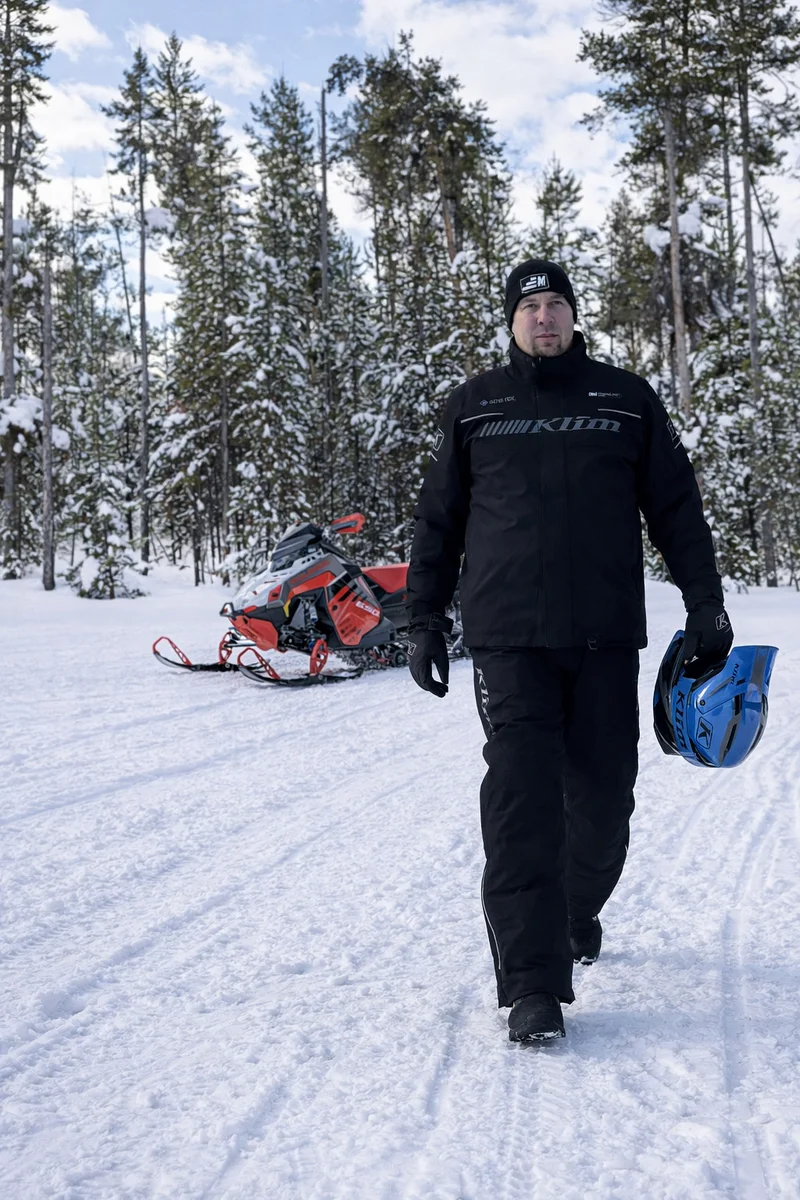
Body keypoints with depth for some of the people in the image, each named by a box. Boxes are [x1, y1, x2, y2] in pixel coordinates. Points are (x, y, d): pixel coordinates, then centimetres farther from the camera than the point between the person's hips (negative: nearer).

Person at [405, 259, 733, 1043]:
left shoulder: (627, 400, 11)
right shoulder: (474, 407, 11)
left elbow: (676, 507, 12)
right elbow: (437, 520, 14)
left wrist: (704, 603, 5)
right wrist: (424, 619, 9)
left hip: (606, 636, 2)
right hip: (508, 638, -1)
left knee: (603, 794, 8)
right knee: (521, 799, -10)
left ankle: (577, 911, 37)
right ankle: (533, 984, -6)